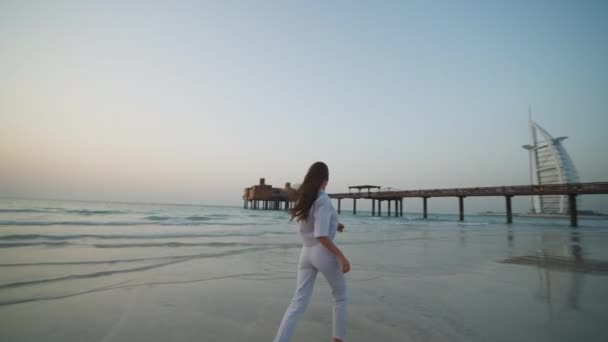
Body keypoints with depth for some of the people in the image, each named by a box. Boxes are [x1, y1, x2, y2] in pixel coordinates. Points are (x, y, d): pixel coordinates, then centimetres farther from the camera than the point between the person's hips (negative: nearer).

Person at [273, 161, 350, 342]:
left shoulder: (303, 199, 9)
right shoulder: (323, 200, -15)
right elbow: (321, 236, -22)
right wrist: (341, 256, -18)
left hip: (306, 253, 6)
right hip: (323, 252, -6)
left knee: (298, 303, 6)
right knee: (340, 297, 18)